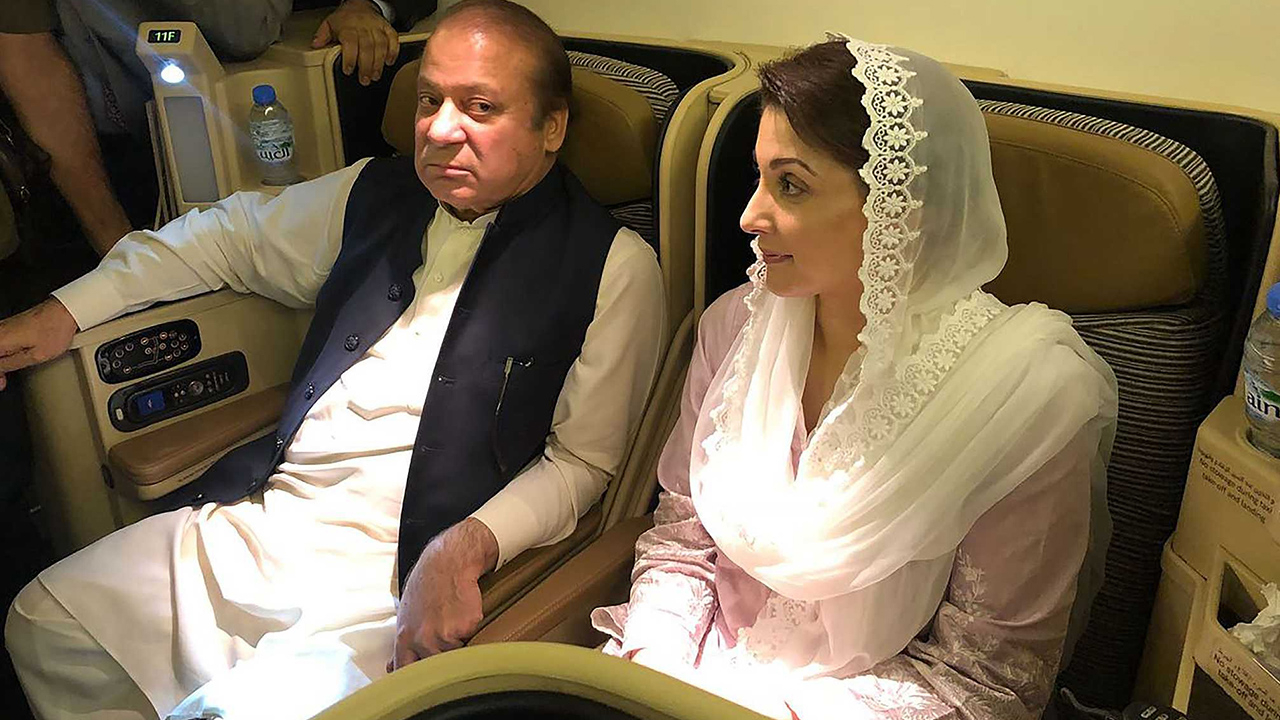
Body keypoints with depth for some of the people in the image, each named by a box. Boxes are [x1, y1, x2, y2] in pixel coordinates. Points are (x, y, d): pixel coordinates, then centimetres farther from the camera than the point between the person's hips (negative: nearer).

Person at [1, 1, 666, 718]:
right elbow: (235, 235, 22)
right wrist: (61, 315, 17)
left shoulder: (613, 266, -7)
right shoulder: (377, 194, 10)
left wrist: (465, 550, -21)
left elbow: (584, 460, -6)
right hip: (261, 518, 6)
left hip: (399, 570, -5)